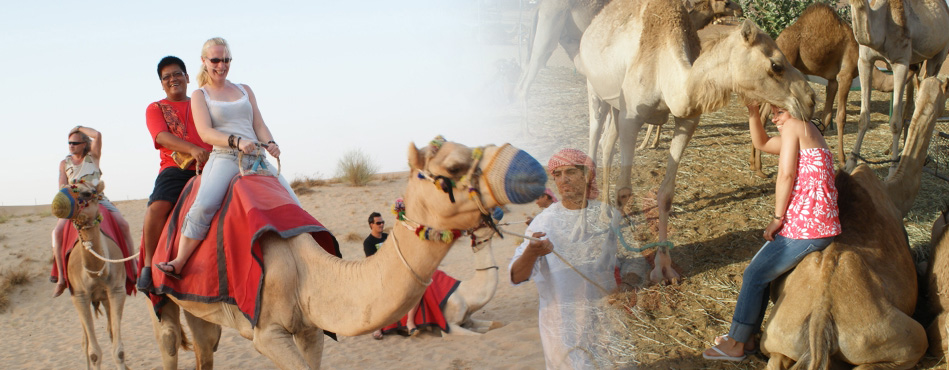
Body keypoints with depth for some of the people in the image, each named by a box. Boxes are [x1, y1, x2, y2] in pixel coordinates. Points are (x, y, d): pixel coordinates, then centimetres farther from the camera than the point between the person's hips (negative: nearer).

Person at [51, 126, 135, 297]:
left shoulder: (93, 157, 7)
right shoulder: (65, 163, 13)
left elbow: (97, 135, -10)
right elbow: (62, 187, 7)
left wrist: (80, 128, 4)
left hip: (98, 199, -1)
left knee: (123, 224, -26)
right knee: (57, 231, -25)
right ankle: (61, 278, -25)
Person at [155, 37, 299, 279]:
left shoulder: (244, 90, 23)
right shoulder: (200, 95, 11)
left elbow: (259, 125, 18)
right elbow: (206, 133, -3)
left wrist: (270, 144, -4)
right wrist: (237, 141, -20)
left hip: (256, 158, 5)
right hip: (224, 157, -5)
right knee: (205, 204, -32)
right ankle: (178, 264, -27)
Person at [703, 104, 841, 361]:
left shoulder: (793, 127, -9)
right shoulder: (807, 133, 20)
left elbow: (786, 174, -15)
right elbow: (762, 143, 28)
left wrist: (777, 218, -9)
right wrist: (753, 113, 14)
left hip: (806, 228, -10)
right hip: (817, 224, 10)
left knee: (755, 275, 2)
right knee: (761, 272, 19)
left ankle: (735, 344, 10)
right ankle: (747, 337, 25)